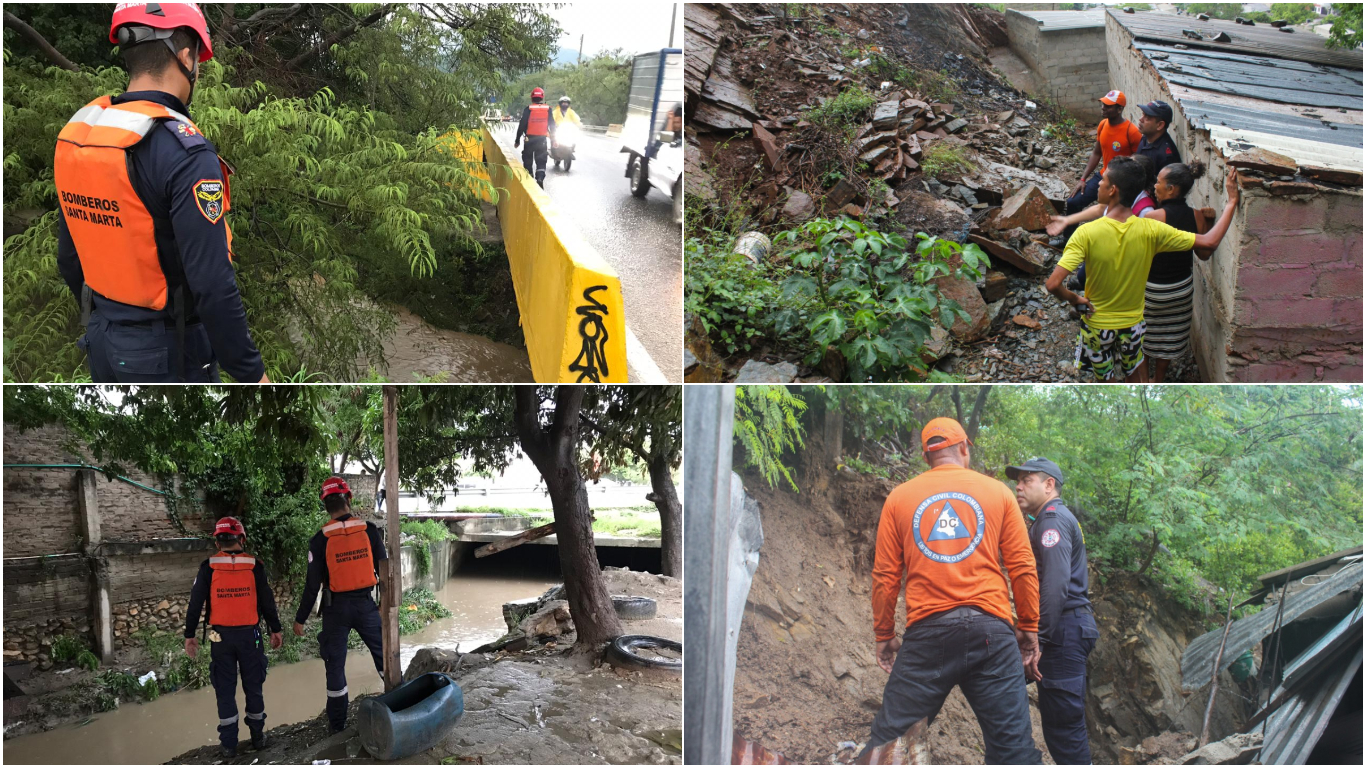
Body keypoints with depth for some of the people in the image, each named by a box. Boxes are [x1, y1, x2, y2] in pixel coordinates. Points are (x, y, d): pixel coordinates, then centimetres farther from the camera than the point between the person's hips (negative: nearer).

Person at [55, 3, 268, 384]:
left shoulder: (75, 134, 2)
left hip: (102, 341, 8)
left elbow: (69, 259, 11)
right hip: (167, 352, -7)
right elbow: (212, 284, -26)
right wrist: (251, 372, -18)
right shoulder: (185, 152, -23)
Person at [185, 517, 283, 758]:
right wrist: (275, 629, 11)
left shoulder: (208, 568, -4)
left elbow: (196, 602, -3)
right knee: (253, 687, 13)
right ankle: (258, 737, 19)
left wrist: (189, 635, 4)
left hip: (221, 637, 0)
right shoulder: (254, 566, -3)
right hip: (249, 634, 0)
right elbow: (267, 601, 1)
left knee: (225, 690, 7)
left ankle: (229, 743, 7)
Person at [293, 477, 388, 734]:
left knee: (335, 664, 9)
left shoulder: (320, 540, -9)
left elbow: (313, 584, -7)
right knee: (384, 655, 15)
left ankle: (338, 724, 14)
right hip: (366, 604, 1)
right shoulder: (369, 530, -6)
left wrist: (300, 619, 3)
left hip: (336, 607, -1)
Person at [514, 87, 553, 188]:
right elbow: (552, 125, 4)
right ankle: (540, 178, -17)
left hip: (530, 139, -1)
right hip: (542, 138, 1)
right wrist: (553, 138, 15)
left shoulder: (528, 109, -6)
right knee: (541, 161, 5)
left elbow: (522, 125, -5)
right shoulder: (548, 109, 0)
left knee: (527, 160, 11)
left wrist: (517, 139, 2)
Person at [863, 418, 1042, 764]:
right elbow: (1023, 568, 7)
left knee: (889, 738, 6)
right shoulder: (998, 492, 10)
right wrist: (1029, 628, 16)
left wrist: (884, 635, 16)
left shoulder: (899, 497, 9)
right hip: (990, 627, 0)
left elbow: (885, 576, 7)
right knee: (1013, 744, 3)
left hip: (927, 630, 0)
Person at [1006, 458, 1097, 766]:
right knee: (1070, 725, 14)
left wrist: (1038, 641, -23)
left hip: (1063, 630, -11)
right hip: (1075, 628, 11)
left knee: (1062, 726, -9)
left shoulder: (1053, 518, -10)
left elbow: (1055, 584, -22)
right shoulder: (1059, 519, 22)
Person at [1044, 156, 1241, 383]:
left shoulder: (1087, 233, -28)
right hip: (1133, 323, 2)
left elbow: (1053, 284, -37)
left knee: (1105, 379, 22)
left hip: (1097, 324, -2)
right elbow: (1210, 242, -16)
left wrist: (1074, 299, -15)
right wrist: (1232, 201, -5)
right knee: (1135, 370, 29)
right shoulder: (1151, 230, -22)